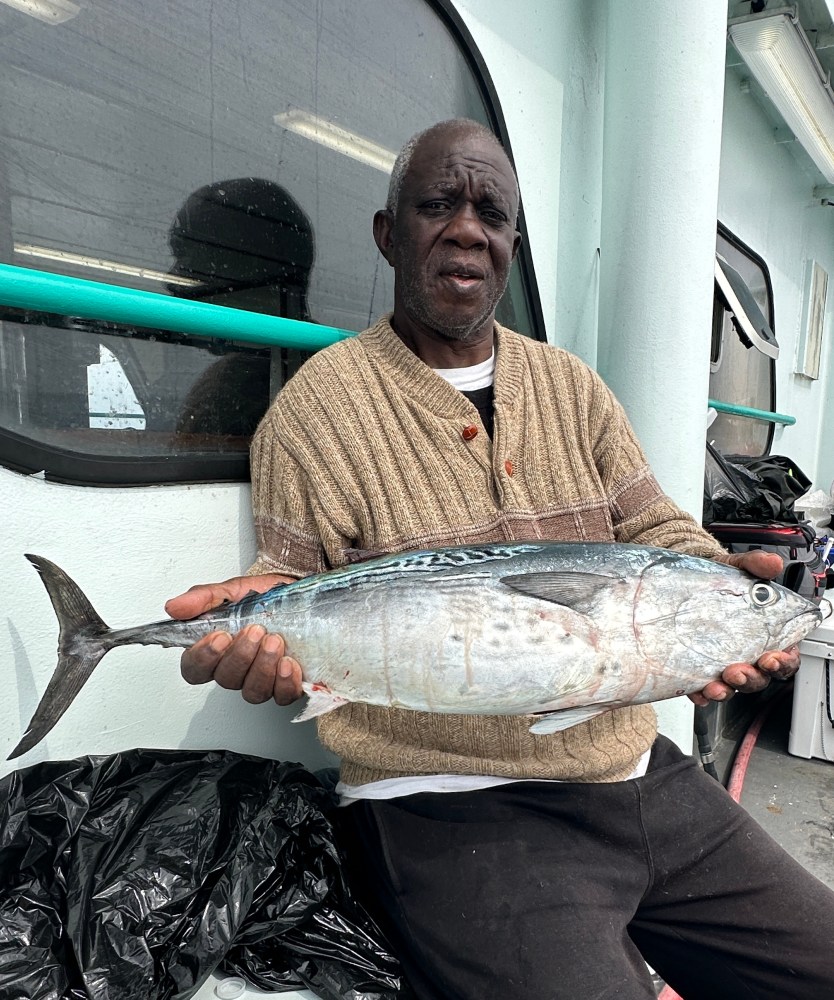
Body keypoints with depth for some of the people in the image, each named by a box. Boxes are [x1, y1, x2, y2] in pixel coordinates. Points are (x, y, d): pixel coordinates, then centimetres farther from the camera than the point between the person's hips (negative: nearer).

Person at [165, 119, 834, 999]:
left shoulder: (572, 386, 10)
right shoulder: (319, 404, -4)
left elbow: (655, 529, 9)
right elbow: (299, 587, -4)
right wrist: (260, 626, -25)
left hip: (638, 771, 6)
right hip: (447, 814, -5)